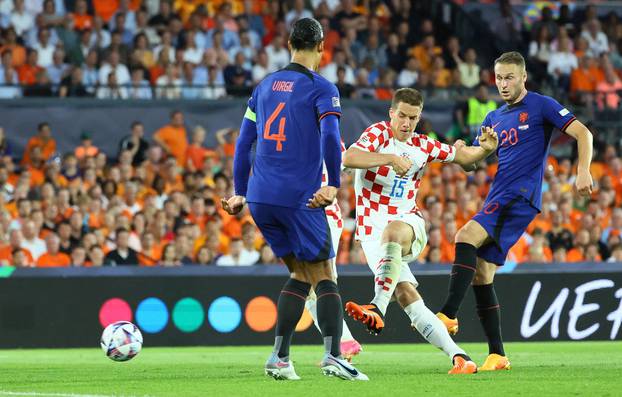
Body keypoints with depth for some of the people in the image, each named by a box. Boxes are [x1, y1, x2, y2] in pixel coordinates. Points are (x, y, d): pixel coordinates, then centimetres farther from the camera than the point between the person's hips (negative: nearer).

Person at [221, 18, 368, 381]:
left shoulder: (265, 86, 16)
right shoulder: (321, 88, -3)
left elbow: (244, 142, 17)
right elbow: (330, 137, -17)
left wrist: (241, 193, 21)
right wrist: (333, 185, -12)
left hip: (260, 199, 6)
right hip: (299, 198, -6)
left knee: (300, 273, 16)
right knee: (324, 277, 0)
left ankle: (279, 358, 7)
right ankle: (333, 356, -15)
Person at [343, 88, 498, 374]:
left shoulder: (423, 146, 8)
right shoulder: (379, 133, -4)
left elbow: (461, 155, 24)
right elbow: (349, 158, -23)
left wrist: (486, 149, 2)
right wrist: (391, 158, -31)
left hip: (409, 224, 1)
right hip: (372, 232, -1)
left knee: (394, 231, -38)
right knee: (405, 294, -19)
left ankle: (378, 308, -47)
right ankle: (458, 356, -19)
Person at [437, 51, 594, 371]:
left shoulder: (541, 106, 1)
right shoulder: (493, 119, 21)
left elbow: (583, 133, -6)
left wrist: (583, 171, -21)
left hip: (521, 195, -8)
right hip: (497, 198, 8)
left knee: (466, 236, -27)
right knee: (481, 274, 1)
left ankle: (448, 314, -33)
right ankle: (496, 355, 3)